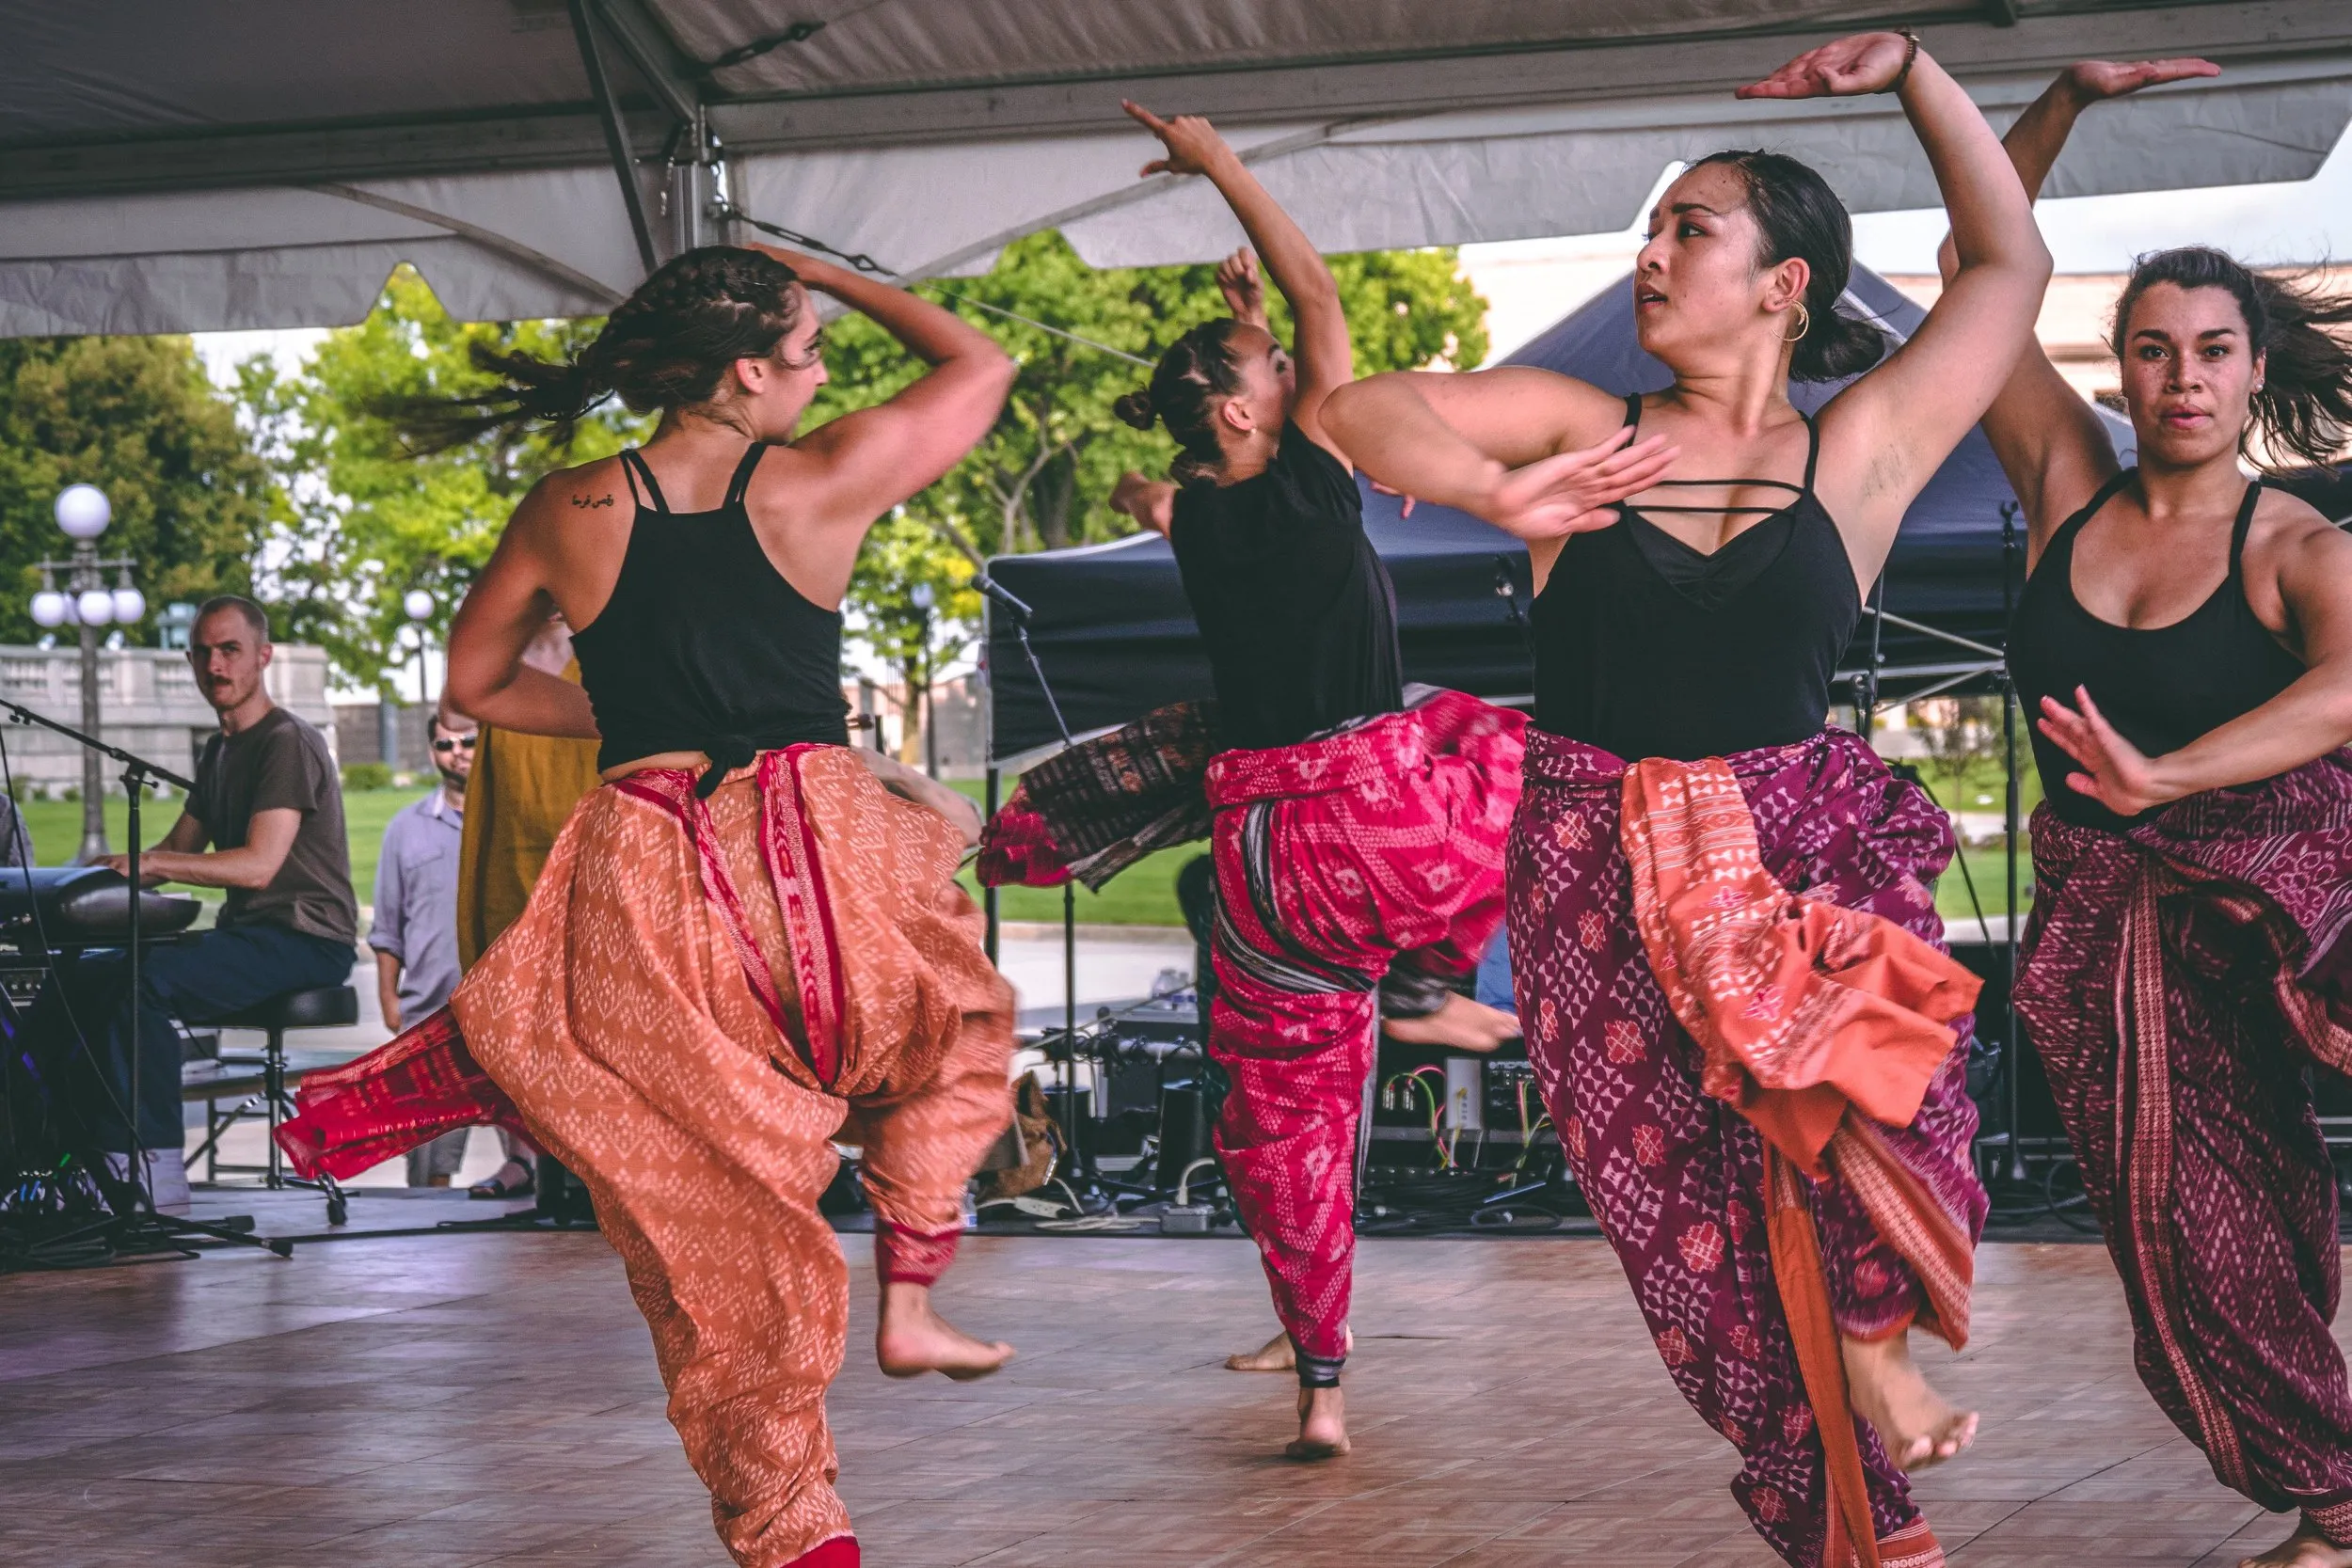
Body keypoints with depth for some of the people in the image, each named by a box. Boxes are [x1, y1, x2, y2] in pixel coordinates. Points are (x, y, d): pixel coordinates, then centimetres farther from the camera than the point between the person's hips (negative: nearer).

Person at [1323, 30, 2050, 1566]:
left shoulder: (1859, 452, 5)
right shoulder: (1583, 427, 6)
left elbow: (2011, 262, 11)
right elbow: (1356, 406, 0)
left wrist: (1909, 68, 11)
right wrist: (1495, 492, -17)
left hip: (1804, 845, -1)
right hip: (1603, 868, 1)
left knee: (1866, 1034, -33)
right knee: (1706, 1225, -3)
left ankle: (1871, 1337, -10)